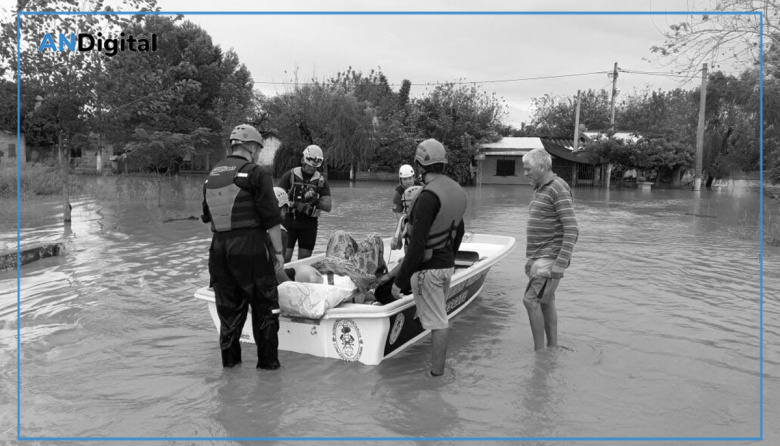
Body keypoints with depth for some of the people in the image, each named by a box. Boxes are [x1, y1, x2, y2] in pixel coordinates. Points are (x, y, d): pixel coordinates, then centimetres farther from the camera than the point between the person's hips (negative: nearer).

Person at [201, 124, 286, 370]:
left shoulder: (211, 176, 13)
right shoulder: (255, 174, -9)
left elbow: (208, 216, 18)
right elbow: (271, 218, -12)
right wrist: (278, 251, -7)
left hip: (219, 248, 6)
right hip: (250, 247, -6)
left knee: (229, 305, 16)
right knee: (264, 306, 6)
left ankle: (229, 359, 22)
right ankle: (267, 361, 12)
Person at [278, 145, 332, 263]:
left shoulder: (322, 181, 7)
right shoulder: (290, 176, 1)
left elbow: (328, 207, 1)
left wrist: (316, 202, -19)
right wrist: (295, 205, -20)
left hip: (309, 223, 2)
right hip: (289, 221, -2)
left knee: (304, 259, 7)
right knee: (284, 257, -6)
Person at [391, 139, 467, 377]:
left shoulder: (428, 196, -22)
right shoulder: (457, 190, 6)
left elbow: (417, 244, -24)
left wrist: (400, 281, -19)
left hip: (428, 268, -9)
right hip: (447, 265, 9)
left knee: (436, 322, 0)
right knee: (440, 317, 18)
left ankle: (436, 374, 11)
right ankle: (438, 367, 28)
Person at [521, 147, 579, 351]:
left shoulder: (559, 190, -14)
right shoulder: (541, 189, 16)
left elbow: (572, 230, -20)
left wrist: (560, 264, -24)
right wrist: (531, 258, 20)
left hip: (551, 258, -9)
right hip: (540, 258, 9)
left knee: (530, 300, -13)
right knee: (546, 302, 11)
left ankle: (539, 350, -4)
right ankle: (552, 347, 19)